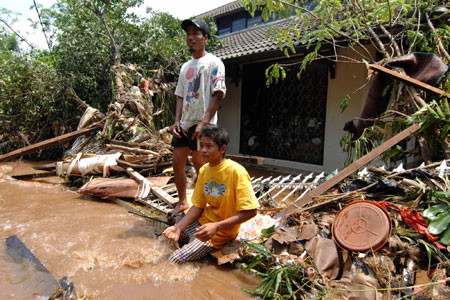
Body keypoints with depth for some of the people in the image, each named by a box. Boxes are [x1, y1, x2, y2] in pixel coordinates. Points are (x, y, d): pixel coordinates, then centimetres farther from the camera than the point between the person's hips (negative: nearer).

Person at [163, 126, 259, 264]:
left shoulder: (236, 172, -22)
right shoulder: (204, 170, 0)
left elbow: (250, 211, -23)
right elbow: (198, 206, 3)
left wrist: (216, 226, -29)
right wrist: (178, 227, -13)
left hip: (221, 232, -7)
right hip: (202, 221, 7)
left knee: (174, 260, -11)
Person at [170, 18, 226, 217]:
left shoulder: (213, 63, -4)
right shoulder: (185, 67, 18)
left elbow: (218, 95, -12)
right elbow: (180, 96, 19)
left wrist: (204, 122, -19)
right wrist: (177, 121, 5)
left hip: (202, 124, -7)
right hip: (184, 124, 7)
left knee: (200, 165, -3)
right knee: (177, 163, 9)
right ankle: (182, 202, 25)